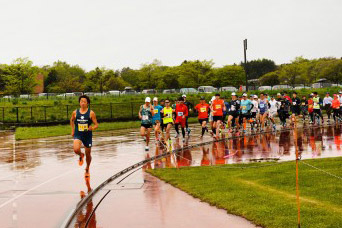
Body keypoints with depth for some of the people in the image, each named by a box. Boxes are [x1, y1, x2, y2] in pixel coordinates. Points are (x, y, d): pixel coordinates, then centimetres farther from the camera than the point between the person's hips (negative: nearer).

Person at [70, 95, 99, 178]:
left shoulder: (91, 113, -8)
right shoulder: (75, 112, -2)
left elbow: (96, 125, -6)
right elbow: (72, 120, 19)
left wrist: (92, 128, -27)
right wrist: (72, 130, 15)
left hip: (87, 135, 0)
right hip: (78, 135, 0)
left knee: (88, 154, 10)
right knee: (76, 149, -26)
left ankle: (87, 169, 38)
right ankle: (81, 156, 12)